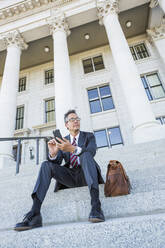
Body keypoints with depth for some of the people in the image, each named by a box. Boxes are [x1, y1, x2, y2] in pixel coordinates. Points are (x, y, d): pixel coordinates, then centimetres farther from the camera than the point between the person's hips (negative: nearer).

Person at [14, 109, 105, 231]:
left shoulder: (89, 136, 8)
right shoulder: (63, 140, 14)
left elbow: (91, 152, -14)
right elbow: (57, 162, 2)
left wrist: (72, 149, -32)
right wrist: (53, 154, -22)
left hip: (85, 175, -2)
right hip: (69, 176, 3)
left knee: (85, 155, -33)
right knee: (46, 164, -21)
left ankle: (96, 206, -42)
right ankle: (34, 214, -29)